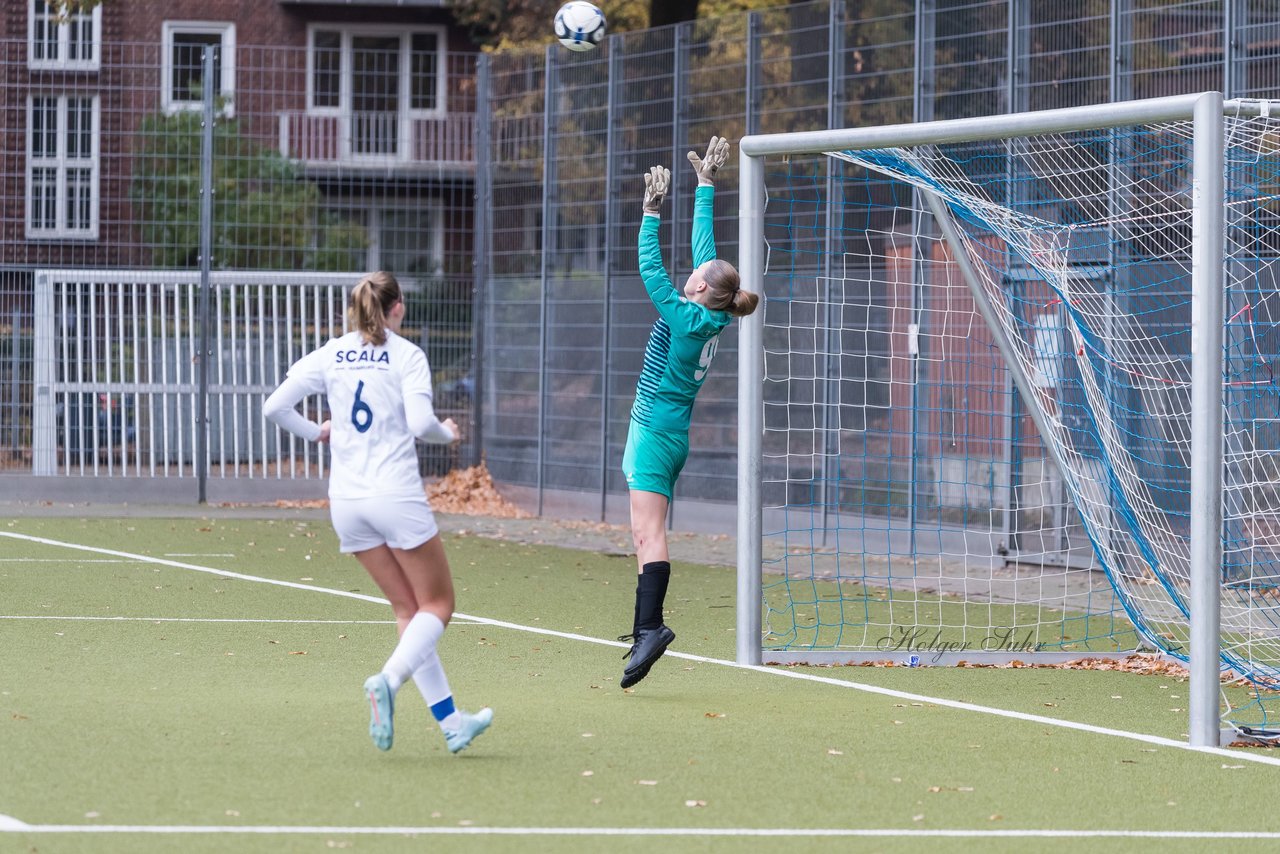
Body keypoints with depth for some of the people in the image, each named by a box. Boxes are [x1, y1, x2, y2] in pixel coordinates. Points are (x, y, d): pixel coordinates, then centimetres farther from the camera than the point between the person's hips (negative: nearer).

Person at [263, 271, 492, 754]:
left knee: (408, 609, 12)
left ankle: (450, 720, 8)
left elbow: (275, 407, 3)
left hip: (346, 500, 5)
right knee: (437, 604, 6)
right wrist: (448, 432, 6)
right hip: (395, 495, -5)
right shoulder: (407, 355, -3)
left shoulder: (330, 355, 8)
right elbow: (420, 422, -15)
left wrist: (316, 433, 20)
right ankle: (387, 681, -20)